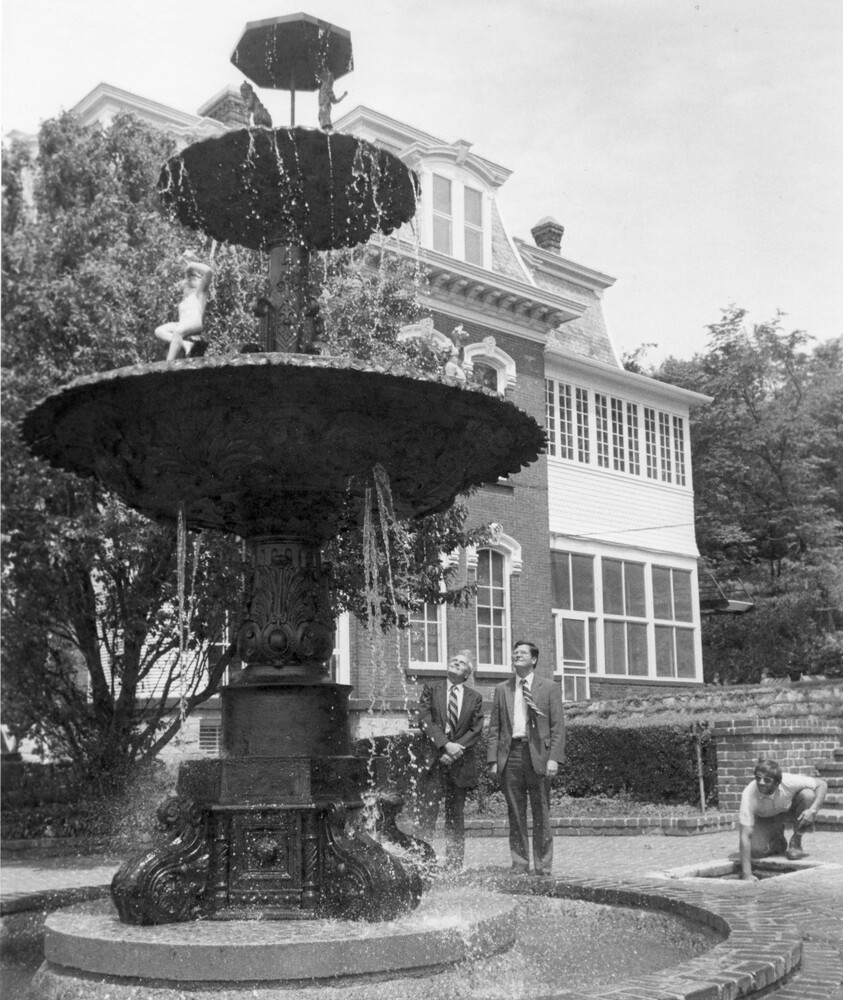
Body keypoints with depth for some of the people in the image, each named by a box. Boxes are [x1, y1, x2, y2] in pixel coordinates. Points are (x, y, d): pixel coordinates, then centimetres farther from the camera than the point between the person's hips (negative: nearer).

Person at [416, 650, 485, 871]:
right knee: (428, 811, -8)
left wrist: (457, 747, -11)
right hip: (433, 758, -2)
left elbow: (476, 729, 4)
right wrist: (445, 744, -14)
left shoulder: (474, 698, 12)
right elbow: (425, 720, -3)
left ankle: (454, 865, 9)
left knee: (456, 815, 5)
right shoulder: (431, 690, 8)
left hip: (460, 761, 2)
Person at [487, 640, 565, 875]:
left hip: (537, 754, -2)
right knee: (515, 813, 5)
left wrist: (554, 758, -10)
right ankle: (519, 864, 12)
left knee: (541, 812, 0)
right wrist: (493, 759, 2)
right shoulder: (502, 689, 14)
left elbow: (558, 727, 1)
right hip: (510, 753, 2)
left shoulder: (549, 688, 7)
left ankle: (543, 865, 8)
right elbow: (494, 727, 12)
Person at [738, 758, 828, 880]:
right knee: (756, 850, -27)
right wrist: (747, 875, -45)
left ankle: (796, 843, -9)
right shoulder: (749, 795, -38)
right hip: (764, 819, -1)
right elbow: (745, 836, -39)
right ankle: (778, 841, 11)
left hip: (789, 810, 1)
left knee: (808, 794, -31)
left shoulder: (788, 781, -35)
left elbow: (822, 784, -21)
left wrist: (813, 810, -38)